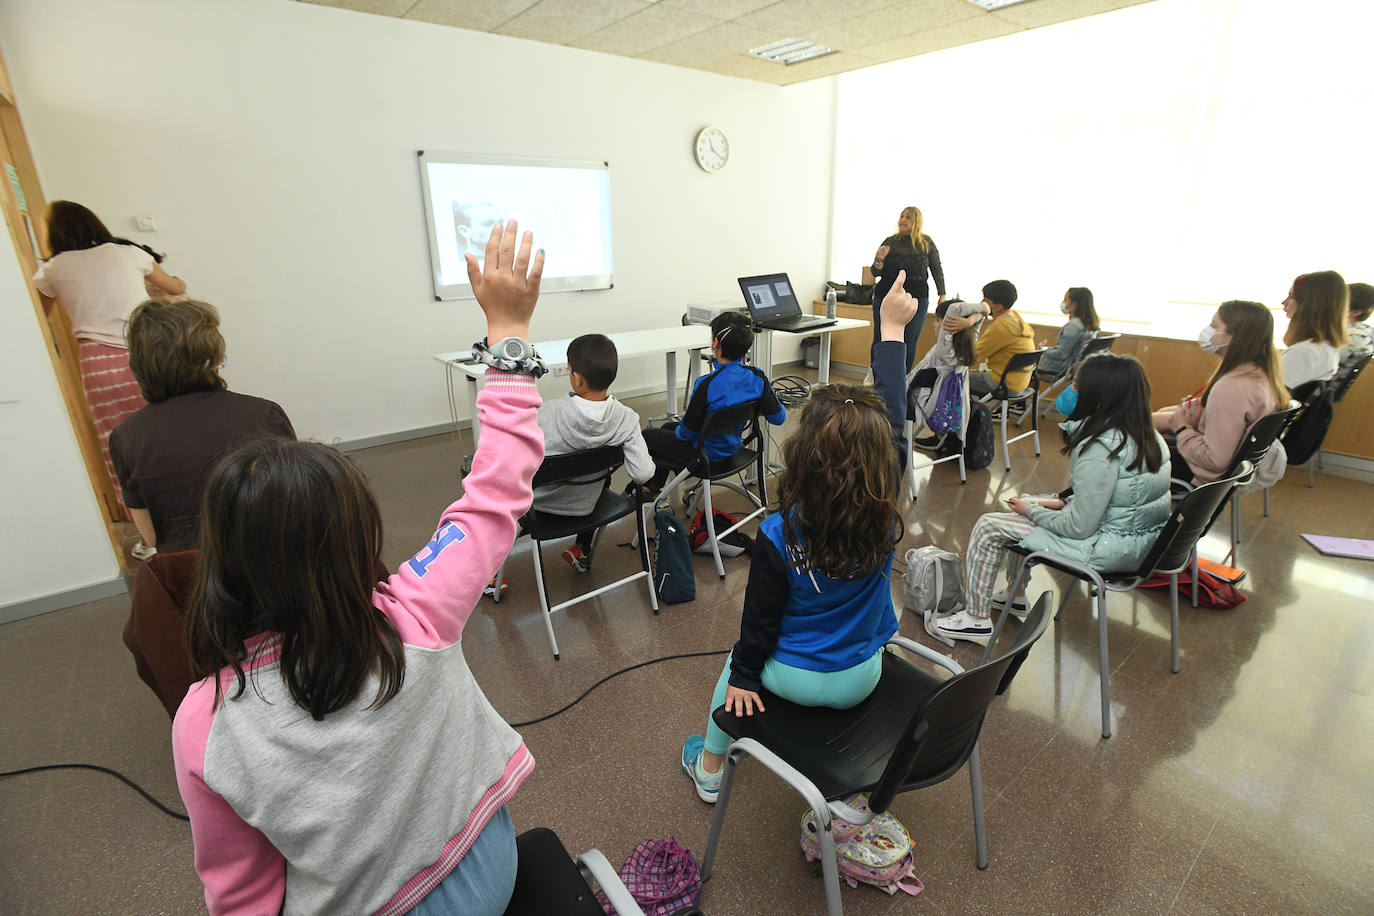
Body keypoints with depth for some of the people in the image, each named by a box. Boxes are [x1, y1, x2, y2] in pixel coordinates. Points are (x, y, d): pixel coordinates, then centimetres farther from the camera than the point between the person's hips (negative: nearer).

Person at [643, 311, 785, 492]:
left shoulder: (707, 384, -34)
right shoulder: (757, 377, -17)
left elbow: (687, 432, -23)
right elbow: (779, 417, -7)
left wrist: (678, 431, 1)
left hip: (704, 455, -7)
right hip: (732, 447, 7)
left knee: (647, 436, 17)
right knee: (667, 427, 29)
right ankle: (654, 486, 44)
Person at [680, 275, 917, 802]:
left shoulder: (780, 536, -32)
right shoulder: (885, 516, -23)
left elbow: (761, 620, -17)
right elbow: (894, 419, -13)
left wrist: (744, 675, 2)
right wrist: (893, 328, -5)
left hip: (792, 678, -3)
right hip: (860, 680, 3)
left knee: (735, 666, 28)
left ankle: (708, 768, 45)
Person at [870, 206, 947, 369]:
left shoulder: (927, 243, 5)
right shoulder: (890, 241, 4)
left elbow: (937, 270, 13)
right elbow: (876, 273, 4)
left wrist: (942, 295, 9)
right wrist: (879, 260, -17)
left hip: (917, 299, 0)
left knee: (909, 343, 0)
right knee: (881, 340, 2)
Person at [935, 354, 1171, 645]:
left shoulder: (1100, 448, -27)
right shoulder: (1150, 437, 2)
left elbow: (1079, 527, -23)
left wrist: (1032, 511, -8)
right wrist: (1067, 502, 7)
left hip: (1109, 548, -10)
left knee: (989, 526, -4)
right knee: (1023, 504, 22)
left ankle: (977, 620, 9)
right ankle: (1016, 595, 34)